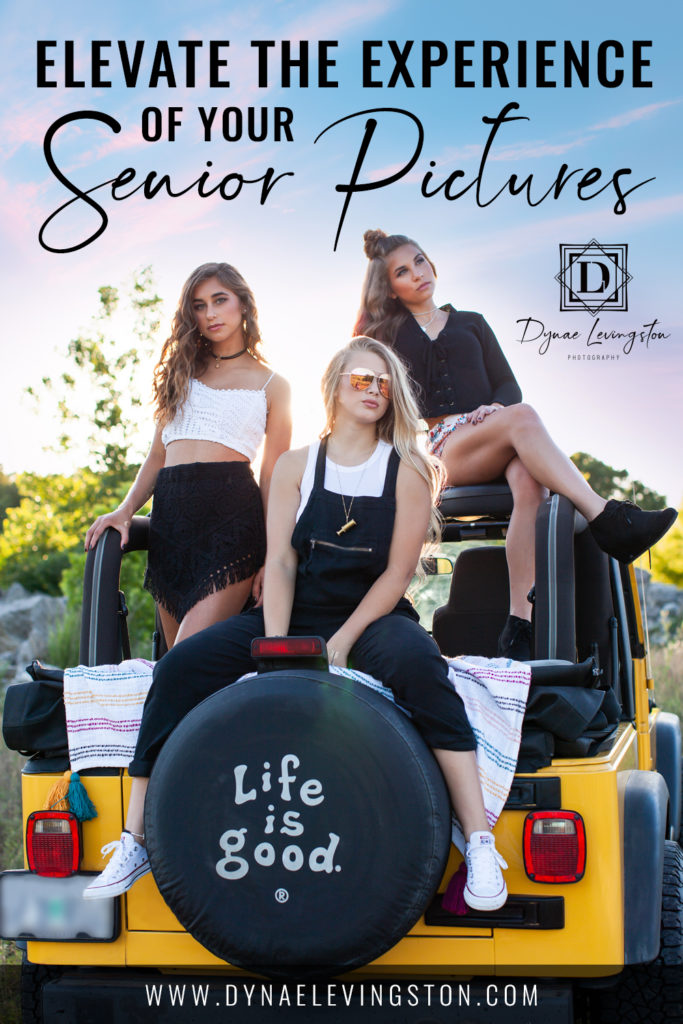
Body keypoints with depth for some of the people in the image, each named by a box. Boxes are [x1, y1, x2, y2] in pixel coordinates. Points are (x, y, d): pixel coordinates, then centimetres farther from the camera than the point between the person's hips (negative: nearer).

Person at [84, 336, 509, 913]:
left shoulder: (406, 471, 3)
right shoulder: (297, 467, 9)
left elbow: (397, 573, -4)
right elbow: (279, 562, 1)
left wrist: (341, 644, -16)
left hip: (372, 617, -2)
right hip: (295, 615, 3)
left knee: (416, 664, -38)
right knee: (180, 667, -19)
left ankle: (480, 842, -38)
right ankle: (135, 842, -14)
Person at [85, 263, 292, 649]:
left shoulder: (272, 385, 11)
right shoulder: (183, 371, 23)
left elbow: (273, 476, 5)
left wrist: (273, 559, -5)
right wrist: (125, 511, 4)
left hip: (231, 514, -5)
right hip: (169, 514, 5)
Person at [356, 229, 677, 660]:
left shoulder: (471, 324, 29)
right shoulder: (388, 334, 22)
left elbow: (508, 385, 18)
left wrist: (492, 410, -6)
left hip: (497, 446, 3)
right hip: (438, 449, -3)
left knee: (529, 481, -36)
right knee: (522, 417, -35)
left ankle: (520, 625, -47)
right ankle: (606, 519, -50)